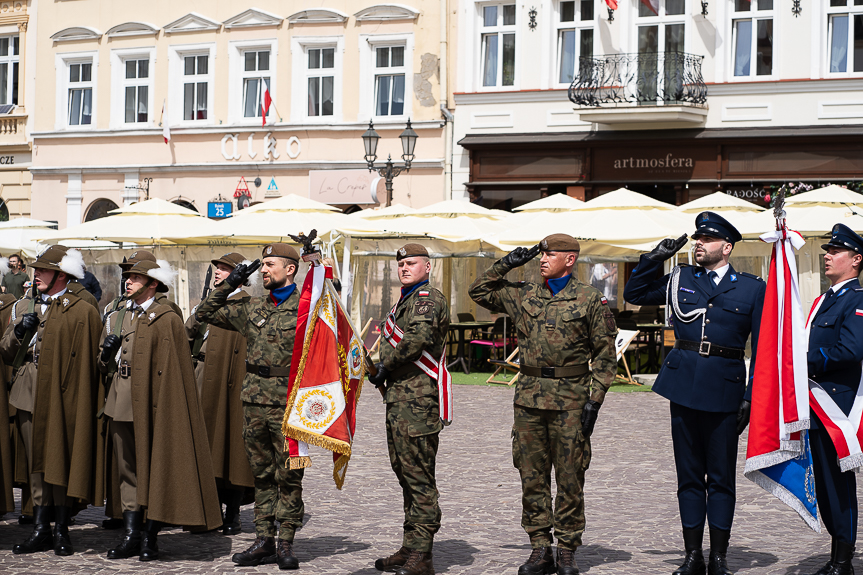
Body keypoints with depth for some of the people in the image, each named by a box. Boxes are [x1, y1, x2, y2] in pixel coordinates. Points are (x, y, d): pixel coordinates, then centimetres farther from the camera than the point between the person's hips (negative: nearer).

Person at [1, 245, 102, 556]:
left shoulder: (83, 312, -4)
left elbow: (87, 363, -6)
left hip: (61, 399, -5)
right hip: (28, 398, 5)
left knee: (59, 463, -1)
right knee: (36, 464, 8)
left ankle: (61, 530, 9)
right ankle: (41, 529, 13)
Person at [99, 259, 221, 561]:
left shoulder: (167, 320, -5)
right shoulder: (115, 318, 15)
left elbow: (171, 370, -10)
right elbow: (104, 365, 21)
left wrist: (162, 405, -18)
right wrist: (107, 353, -2)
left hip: (152, 402, -6)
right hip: (121, 403, 6)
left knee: (155, 468, 1)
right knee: (126, 469, 7)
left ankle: (150, 536, 8)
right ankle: (131, 534, 12)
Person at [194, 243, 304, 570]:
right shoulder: (251, 308, 11)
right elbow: (204, 313, 17)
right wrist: (229, 285, 8)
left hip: (288, 405, -5)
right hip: (254, 401, 5)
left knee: (288, 476, 0)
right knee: (262, 475, 10)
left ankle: (286, 544, 8)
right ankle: (264, 541, 16)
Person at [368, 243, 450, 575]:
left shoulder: (429, 299, -9)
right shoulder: (407, 300, 23)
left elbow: (418, 338, -25)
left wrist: (383, 366, -13)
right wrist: (384, 371, 9)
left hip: (417, 400, -11)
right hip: (398, 398, 11)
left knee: (419, 476, -9)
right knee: (405, 474, 14)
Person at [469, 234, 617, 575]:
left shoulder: (591, 299, 0)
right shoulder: (523, 296, 11)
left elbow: (605, 355, 0)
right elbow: (479, 291, 20)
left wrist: (594, 398, -7)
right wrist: (506, 265, 8)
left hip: (570, 401, -4)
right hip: (529, 398, 4)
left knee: (570, 478, 1)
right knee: (532, 477, 5)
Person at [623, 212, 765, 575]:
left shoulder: (753, 288, 3)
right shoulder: (679, 279, 10)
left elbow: (762, 349, 2)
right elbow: (633, 294, 19)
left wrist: (751, 396, -5)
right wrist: (654, 259, 5)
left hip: (725, 388, -2)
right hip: (683, 384, 2)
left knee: (721, 477, 4)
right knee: (689, 475, 7)